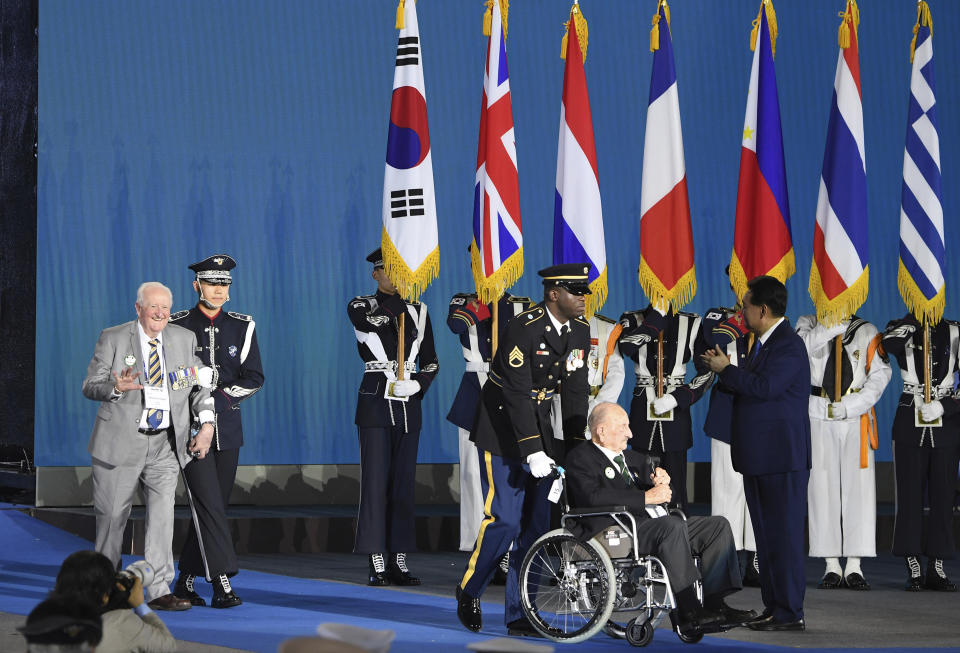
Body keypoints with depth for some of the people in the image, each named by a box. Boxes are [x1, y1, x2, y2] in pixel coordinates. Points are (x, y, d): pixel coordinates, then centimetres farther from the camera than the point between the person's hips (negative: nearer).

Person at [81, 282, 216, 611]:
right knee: (112, 514, 5)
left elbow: (199, 384, 13)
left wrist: (206, 424, -1)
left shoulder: (185, 339, 8)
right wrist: (116, 387, -26)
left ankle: (159, 591, -5)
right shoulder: (113, 338, -2)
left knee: (162, 514, -7)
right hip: (121, 443, -2)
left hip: (165, 446, 2)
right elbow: (90, 386, -4)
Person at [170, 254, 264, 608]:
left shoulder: (242, 327, 8)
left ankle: (186, 580, 18)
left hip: (228, 428, 4)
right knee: (209, 505, -13)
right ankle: (222, 583, -18)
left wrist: (220, 397, -11)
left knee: (213, 507, 7)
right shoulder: (177, 326, 0)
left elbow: (254, 379, 3)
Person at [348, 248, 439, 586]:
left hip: (408, 404, 4)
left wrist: (417, 385, -6)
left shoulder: (418, 310, 13)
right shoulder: (360, 306, 2)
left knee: (403, 482, 4)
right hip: (375, 402, -4)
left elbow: (431, 362, 13)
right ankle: (377, 563, -5)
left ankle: (398, 561, 8)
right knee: (375, 481, -6)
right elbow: (373, 322, -22)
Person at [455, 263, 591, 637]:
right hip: (503, 429, -7)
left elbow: (575, 390, 3)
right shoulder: (523, 329, -21)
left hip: (540, 427, 7)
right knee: (504, 520, -12)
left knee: (538, 523, 2)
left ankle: (518, 616, 8)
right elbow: (517, 395, -24)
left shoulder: (579, 330, 1)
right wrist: (532, 451, -28)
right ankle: (469, 591, 12)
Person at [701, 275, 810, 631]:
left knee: (784, 535, -7)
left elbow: (765, 387, -26)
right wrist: (722, 369, 7)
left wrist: (727, 369, -14)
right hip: (759, 456, 10)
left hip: (783, 458, -10)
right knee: (765, 535, 12)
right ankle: (773, 607, 18)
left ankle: (790, 612, -4)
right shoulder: (762, 343, 16)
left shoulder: (789, 345, -14)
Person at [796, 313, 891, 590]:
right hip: (818, 418, 0)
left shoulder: (867, 331, 11)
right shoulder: (810, 324, 12)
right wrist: (837, 324, -13)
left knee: (858, 486, -6)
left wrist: (853, 405, -11)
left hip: (856, 419, 0)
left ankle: (854, 567, -4)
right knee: (822, 487, -3)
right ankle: (832, 566, 1)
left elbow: (880, 373, 1)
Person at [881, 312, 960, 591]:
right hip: (910, 425, -1)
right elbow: (888, 344, -21)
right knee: (910, 495, -2)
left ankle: (937, 568, 7)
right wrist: (915, 321, -15)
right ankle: (913, 569, 4)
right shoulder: (902, 329, 4)